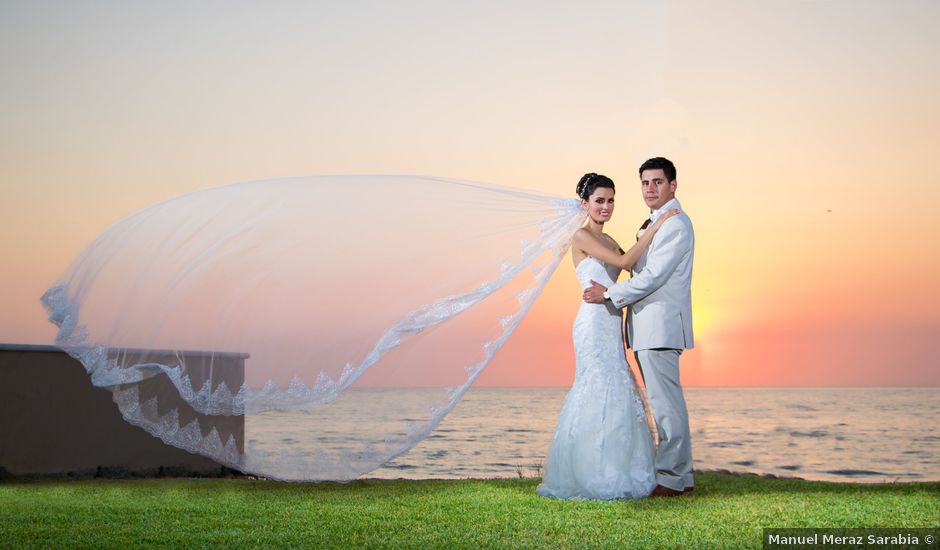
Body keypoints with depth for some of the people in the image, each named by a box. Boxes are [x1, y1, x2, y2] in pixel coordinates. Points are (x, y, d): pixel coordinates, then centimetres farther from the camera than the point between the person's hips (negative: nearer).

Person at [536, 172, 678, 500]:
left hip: (611, 324, 9)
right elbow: (625, 261, -15)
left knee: (610, 394, 9)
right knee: (602, 393, -10)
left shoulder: (607, 241, 19)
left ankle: (602, 475, 16)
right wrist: (656, 227, -12)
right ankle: (595, 478, -4)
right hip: (595, 322, -9)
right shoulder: (582, 237, -8)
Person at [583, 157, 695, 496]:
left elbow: (654, 276, -17)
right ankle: (679, 475, 19)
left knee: (665, 402, -7)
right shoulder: (653, 224, 21)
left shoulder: (676, 224, -11)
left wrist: (610, 294, -10)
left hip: (660, 325, -10)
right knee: (665, 402, 13)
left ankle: (672, 478, -2)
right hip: (647, 327, 10)